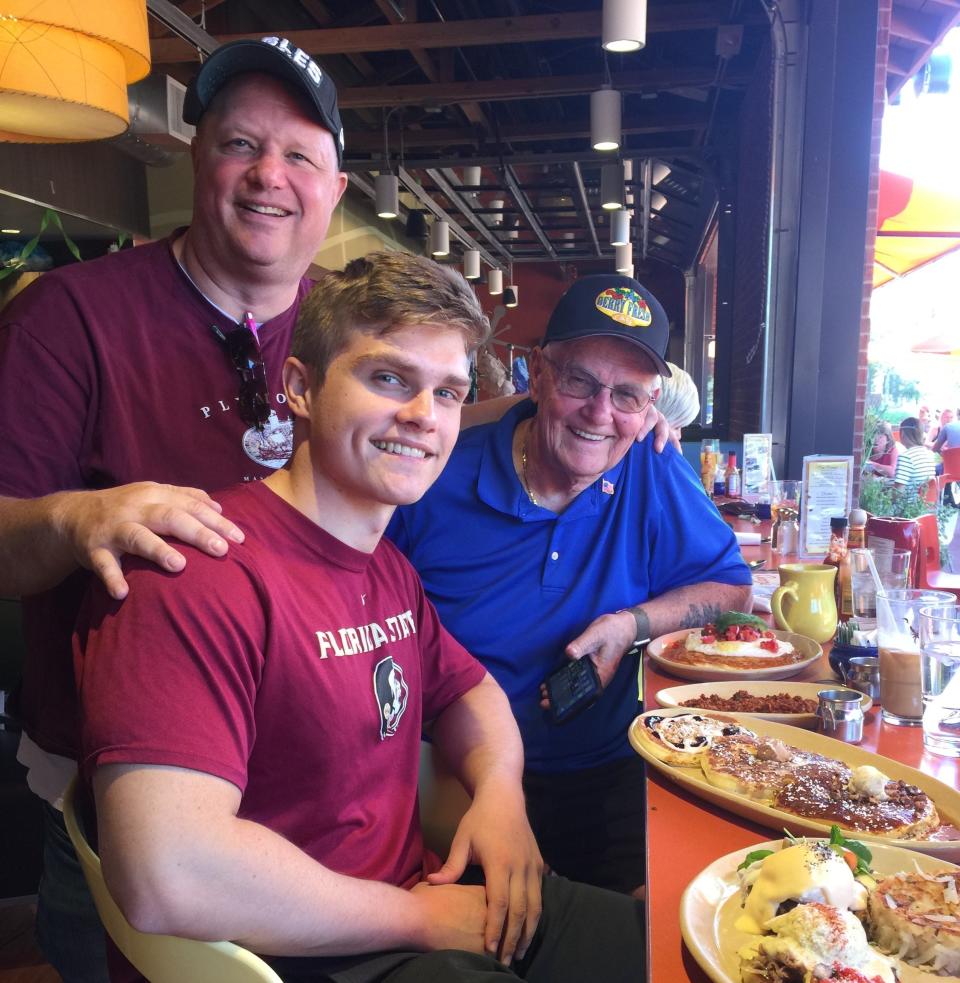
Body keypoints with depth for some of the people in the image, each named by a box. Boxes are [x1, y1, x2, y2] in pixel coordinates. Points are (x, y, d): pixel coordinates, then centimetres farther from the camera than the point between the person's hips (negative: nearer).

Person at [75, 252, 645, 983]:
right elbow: (167, 876, -30)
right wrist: (419, 917, -17)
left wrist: (500, 789, -4)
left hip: (422, 904, 8)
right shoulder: (205, 567, -23)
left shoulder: (390, 568, 5)